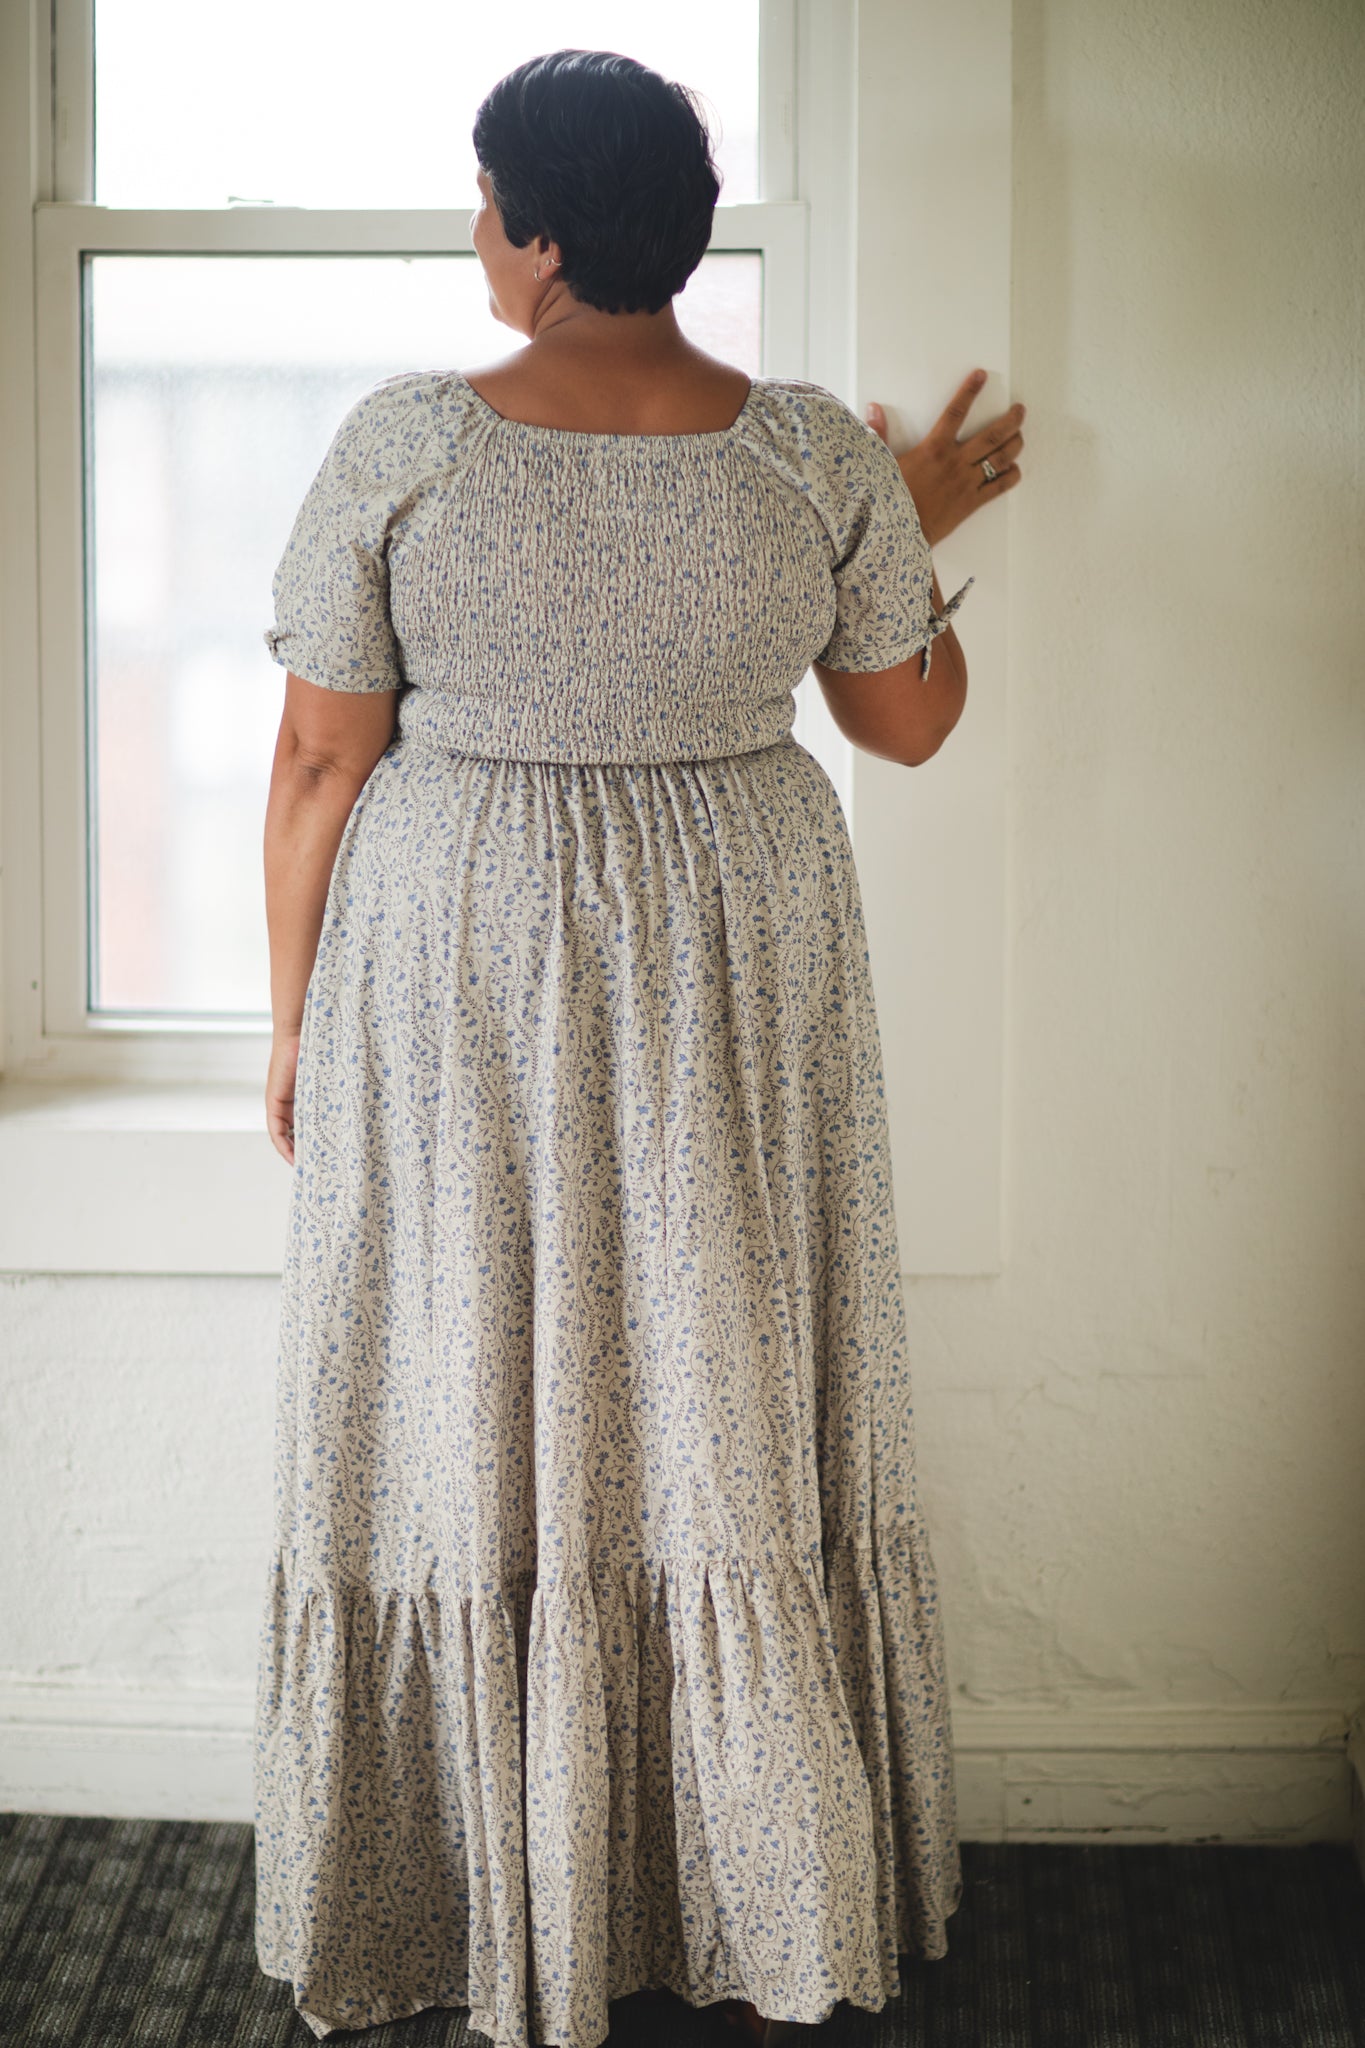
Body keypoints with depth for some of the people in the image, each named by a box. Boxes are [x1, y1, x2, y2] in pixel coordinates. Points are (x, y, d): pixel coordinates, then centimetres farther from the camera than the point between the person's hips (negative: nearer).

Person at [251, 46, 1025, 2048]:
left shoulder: (402, 444, -12)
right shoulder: (821, 455, -7)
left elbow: (319, 764, -7)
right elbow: (911, 719, 5)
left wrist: (293, 1019, 5)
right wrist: (922, 529, 22)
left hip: (456, 987, -2)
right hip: (741, 982, 2)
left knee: (477, 1419, 10)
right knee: (735, 1413, 13)